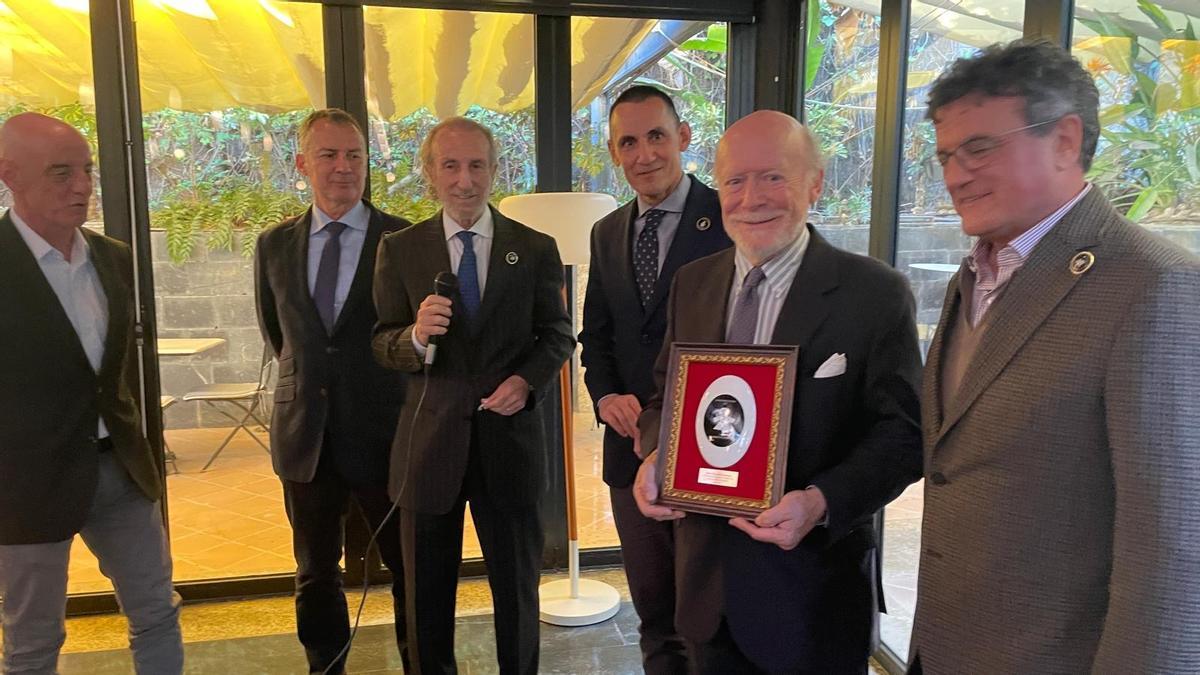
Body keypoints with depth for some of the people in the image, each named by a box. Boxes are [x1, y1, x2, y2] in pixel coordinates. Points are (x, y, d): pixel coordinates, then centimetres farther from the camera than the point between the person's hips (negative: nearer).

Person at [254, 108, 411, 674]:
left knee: (411, 569, 10)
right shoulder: (274, 246, 4)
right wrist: (308, 379, 13)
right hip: (305, 435, 4)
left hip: (384, 433, -3)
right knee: (315, 575, 17)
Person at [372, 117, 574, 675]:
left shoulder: (535, 249, 0)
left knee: (517, 581, 16)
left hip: (509, 437, 0)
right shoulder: (399, 250, 0)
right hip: (430, 439, 0)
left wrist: (527, 381, -14)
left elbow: (558, 334, 4)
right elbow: (383, 344, 1)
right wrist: (416, 336, -22)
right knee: (428, 588, 16)